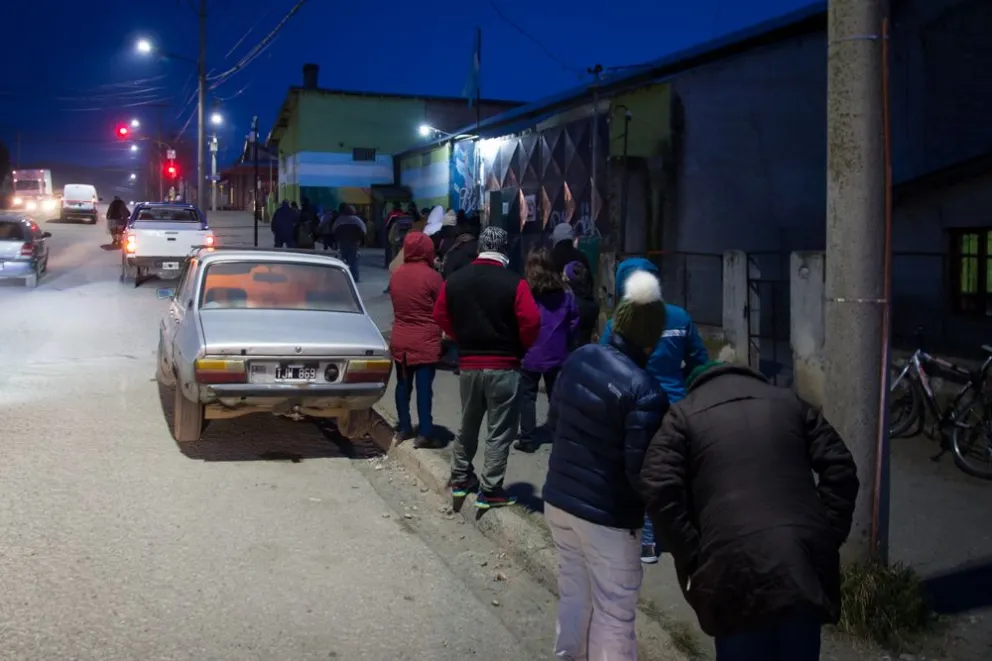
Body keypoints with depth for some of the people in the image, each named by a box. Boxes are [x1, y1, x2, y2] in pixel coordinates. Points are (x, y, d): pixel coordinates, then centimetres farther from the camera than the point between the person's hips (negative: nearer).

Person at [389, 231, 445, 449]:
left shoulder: (395, 274, 2)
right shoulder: (432, 276, -14)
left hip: (400, 340, 5)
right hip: (426, 341, -5)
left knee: (403, 385, 13)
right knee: (424, 386, -3)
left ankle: (404, 428, 20)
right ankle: (425, 433, -2)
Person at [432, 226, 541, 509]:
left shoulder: (454, 281, 2)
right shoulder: (514, 283, -13)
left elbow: (441, 317, 9)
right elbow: (531, 323, -17)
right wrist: (520, 349, 1)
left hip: (468, 364, 5)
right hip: (503, 367, -4)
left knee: (468, 425, 22)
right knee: (500, 431, 4)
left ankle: (460, 478, 32)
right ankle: (490, 491, 7)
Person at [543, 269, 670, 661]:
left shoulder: (578, 359, -2)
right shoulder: (644, 391, -23)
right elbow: (640, 470, -22)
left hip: (558, 498, 7)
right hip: (607, 514, -7)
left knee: (573, 594, 23)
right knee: (613, 613, 8)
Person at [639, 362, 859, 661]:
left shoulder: (684, 414, 12)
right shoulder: (790, 402, 22)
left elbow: (659, 491, -2)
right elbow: (840, 469, 12)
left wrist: (691, 560, 1)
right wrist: (828, 536, 12)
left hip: (735, 565, -3)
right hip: (805, 556, 3)